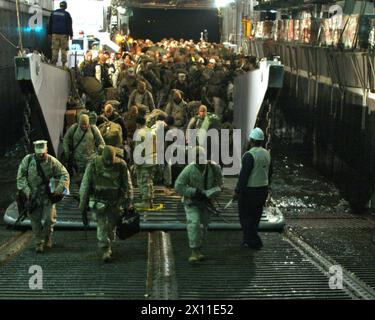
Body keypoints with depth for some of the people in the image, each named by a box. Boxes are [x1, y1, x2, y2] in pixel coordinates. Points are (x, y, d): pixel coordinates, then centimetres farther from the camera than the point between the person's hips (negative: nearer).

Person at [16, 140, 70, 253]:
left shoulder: (52, 161, -6)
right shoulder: (27, 160, -4)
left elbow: (64, 174, -4)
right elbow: (20, 176, -2)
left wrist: (60, 188, -17)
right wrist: (26, 190, -13)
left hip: (48, 195, 0)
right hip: (32, 196, 1)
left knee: (50, 219, -3)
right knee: (35, 220, 4)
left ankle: (47, 238, 25)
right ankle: (39, 242, 18)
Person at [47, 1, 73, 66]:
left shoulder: (53, 13, 9)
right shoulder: (66, 14, -3)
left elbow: (50, 24, 13)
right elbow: (69, 25, -4)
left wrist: (50, 33, 17)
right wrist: (71, 34, 0)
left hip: (55, 34, 3)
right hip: (63, 34, -3)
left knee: (55, 49, 4)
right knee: (64, 49, 2)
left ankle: (54, 62, 0)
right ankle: (63, 62, 1)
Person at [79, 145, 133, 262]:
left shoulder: (121, 165, -11)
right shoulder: (93, 165, -13)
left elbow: (127, 184, 0)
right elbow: (85, 184, -4)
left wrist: (129, 201, 1)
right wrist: (83, 202, 0)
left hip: (115, 201, 2)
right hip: (99, 201, -2)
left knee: (112, 226, 11)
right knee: (102, 226, -8)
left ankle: (108, 247, 31)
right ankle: (104, 250, -2)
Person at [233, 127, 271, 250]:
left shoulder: (249, 155, -19)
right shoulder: (267, 154, 6)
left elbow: (244, 175, -21)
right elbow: (269, 172, 12)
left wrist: (237, 191, -15)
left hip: (249, 190, -8)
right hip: (263, 189, 8)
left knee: (246, 217, 3)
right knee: (255, 216, 17)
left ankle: (254, 242, 2)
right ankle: (248, 239, 27)